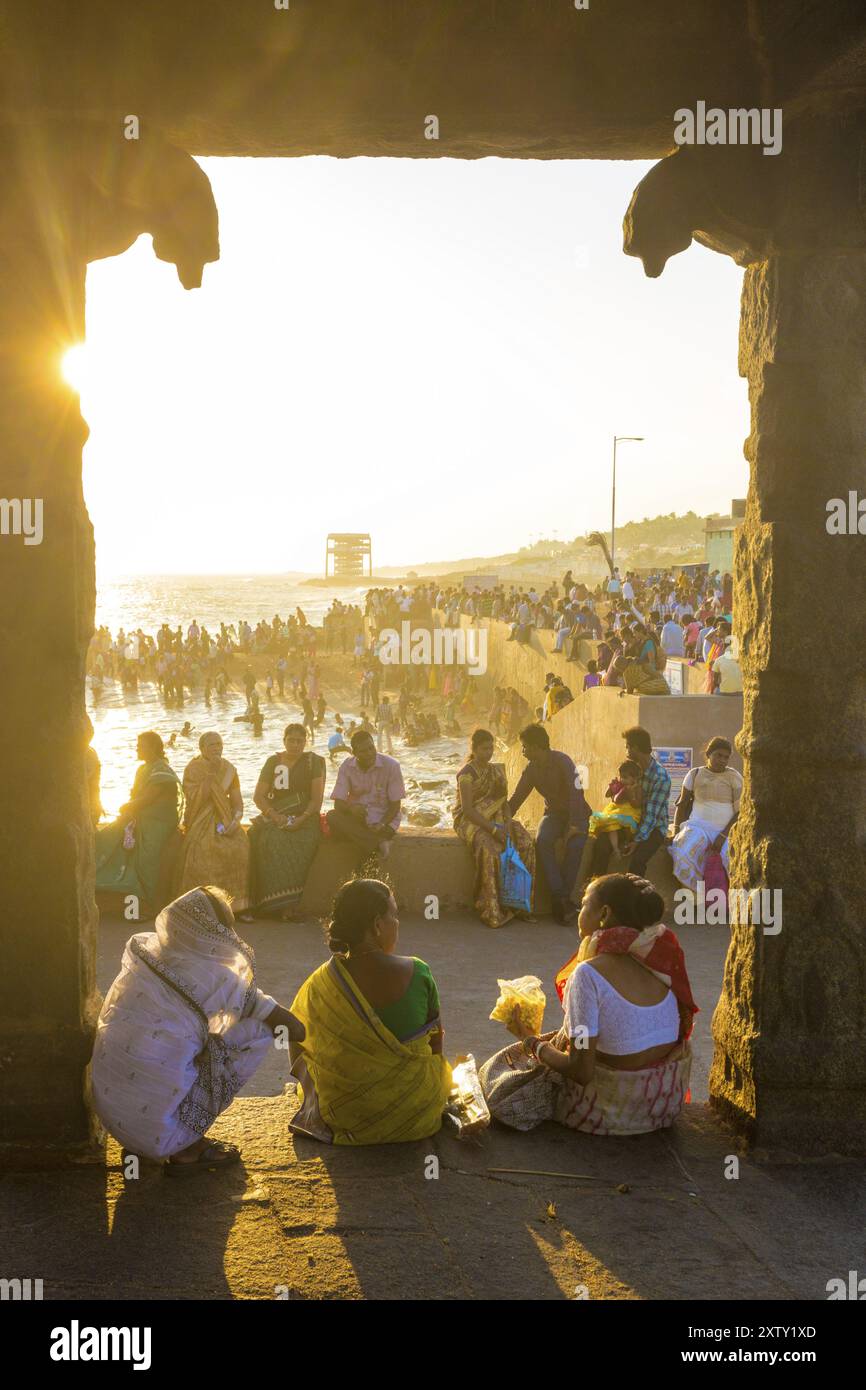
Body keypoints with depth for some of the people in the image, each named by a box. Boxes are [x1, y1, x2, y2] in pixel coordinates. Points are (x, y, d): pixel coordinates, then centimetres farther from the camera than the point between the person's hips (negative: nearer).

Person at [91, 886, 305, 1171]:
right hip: (160, 1128, -7)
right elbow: (295, 1029, -5)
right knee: (257, 1032, 0)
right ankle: (187, 1149, 5)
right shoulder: (216, 977, -14)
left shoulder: (141, 949, 1)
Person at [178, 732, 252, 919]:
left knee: (240, 847, -24)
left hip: (224, 821, 3)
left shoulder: (229, 769, 12)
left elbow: (238, 802, 9)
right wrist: (211, 775, -15)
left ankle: (239, 905, -18)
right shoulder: (192, 769, 1)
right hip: (200, 822, -3)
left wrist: (235, 821, -10)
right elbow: (195, 800, -12)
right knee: (200, 849, -31)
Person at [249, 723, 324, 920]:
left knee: (299, 843, -34)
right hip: (275, 815, 2)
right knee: (271, 840, -32)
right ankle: (284, 904, -35)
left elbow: (317, 799, -1)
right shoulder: (273, 762, 12)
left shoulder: (313, 762, 6)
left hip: (304, 817, -2)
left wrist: (301, 819, -17)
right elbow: (258, 796, 7)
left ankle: (289, 904, -33)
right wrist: (274, 815, -11)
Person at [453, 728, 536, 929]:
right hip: (470, 821, -6)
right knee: (489, 848, -35)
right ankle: (492, 910, -29)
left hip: (495, 819, 6)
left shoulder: (497, 770, 13)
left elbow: (504, 800, 11)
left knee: (525, 842, -20)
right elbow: (468, 810, -16)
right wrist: (492, 828, -23)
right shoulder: (466, 774, -9)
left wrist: (507, 822, -9)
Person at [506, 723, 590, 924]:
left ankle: (563, 897, -25)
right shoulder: (531, 768, 2)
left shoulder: (562, 761, -16)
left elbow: (575, 794, -23)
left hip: (576, 813, -4)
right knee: (542, 840, -29)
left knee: (575, 843, -35)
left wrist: (574, 825, -32)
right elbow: (516, 798, 6)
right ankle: (559, 897, -31)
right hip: (553, 813, 4)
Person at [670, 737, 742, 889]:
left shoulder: (733, 777, 3)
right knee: (682, 854, -30)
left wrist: (723, 835, -15)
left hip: (725, 830, -1)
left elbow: (740, 811, -3)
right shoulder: (694, 774, 9)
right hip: (698, 826, 1)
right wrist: (676, 832, -1)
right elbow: (682, 804, 11)